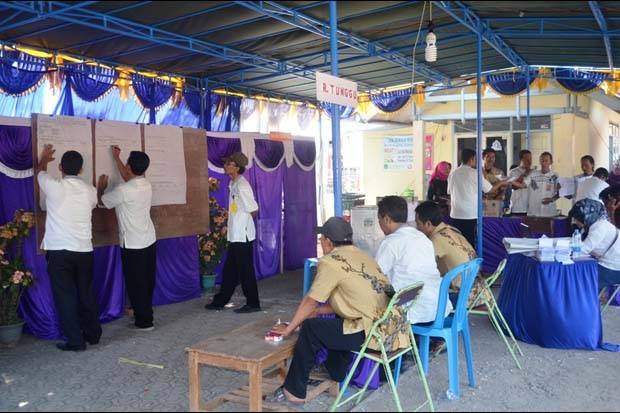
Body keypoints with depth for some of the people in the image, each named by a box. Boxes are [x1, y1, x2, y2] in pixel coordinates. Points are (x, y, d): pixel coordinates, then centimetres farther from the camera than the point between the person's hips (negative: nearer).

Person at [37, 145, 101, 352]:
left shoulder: (53, 187, -8)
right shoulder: (90, 191, 0)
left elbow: (40, 172, 16)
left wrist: (44, 158, 37)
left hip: (59, 251, -3)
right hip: (84, 251, 4)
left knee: (65, 296, 4)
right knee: (87, 294, 16)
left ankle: (75, 341, 7)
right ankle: (93, 334, 27)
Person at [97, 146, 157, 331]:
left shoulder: (123, 191, -20)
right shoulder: (146, 185, 2)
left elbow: (101, 202, -2)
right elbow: (129, 179, 25)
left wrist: (101, 187, 19)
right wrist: (116, 158, 31)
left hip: (132, 244, -7)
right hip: (149, 240, 7)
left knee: (136, 283, 2)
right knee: (148, 280, 15)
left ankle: (144, 322, 8)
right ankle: (144, 312, 30)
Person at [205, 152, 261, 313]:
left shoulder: (242, 186, -19)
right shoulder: (233, 184, 10)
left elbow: (254, 210, -16)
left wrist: (244, 221, -1)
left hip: (243, 236, -9)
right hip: (235, 235, 9)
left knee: (246, 270, 1)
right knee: (230, 269, 16)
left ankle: (253, 304, 12)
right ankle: (220, 301, 26)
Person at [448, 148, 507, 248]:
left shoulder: (453, 174, 5)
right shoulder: (474, 173, -6)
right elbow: (490, 189, 2)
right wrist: (501, 183, 19)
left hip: (456, 215, 4)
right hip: (471, 215, -4)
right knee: (470, 243, 2)